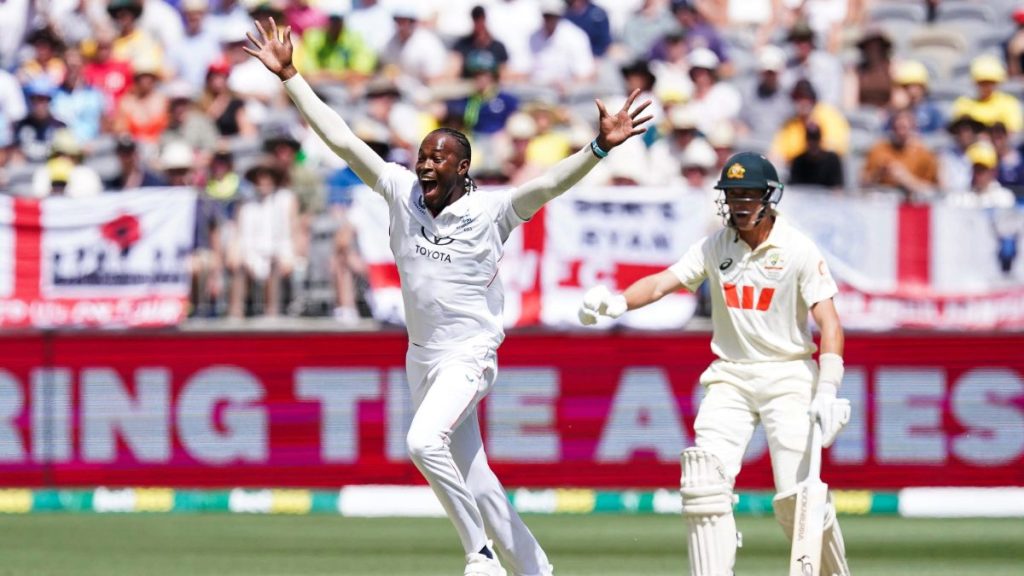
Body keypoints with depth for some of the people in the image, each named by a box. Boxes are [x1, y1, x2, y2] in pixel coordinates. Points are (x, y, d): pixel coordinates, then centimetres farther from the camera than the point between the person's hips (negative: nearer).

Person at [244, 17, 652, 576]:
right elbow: (340, 138, 1)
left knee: (424, 442, -29)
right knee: (474, 482, 10)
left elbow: (549, 183, -25)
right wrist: (289, 77, -1)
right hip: (422, 358, 6)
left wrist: (599, 147, -40)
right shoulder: (402, 192, 1)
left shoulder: (490, 210, -12)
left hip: (469, 356, -6)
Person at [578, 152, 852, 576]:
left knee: (797, 497, -12)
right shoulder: (716, 247, 3)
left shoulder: (799, 251, -9)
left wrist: (826, 392, -27)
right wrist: (618, 301, -29)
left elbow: (829, 323, -15)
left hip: (787, 376, -4)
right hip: (730, 377, 4)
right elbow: (662, 282, -8)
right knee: (706, 482, -12)